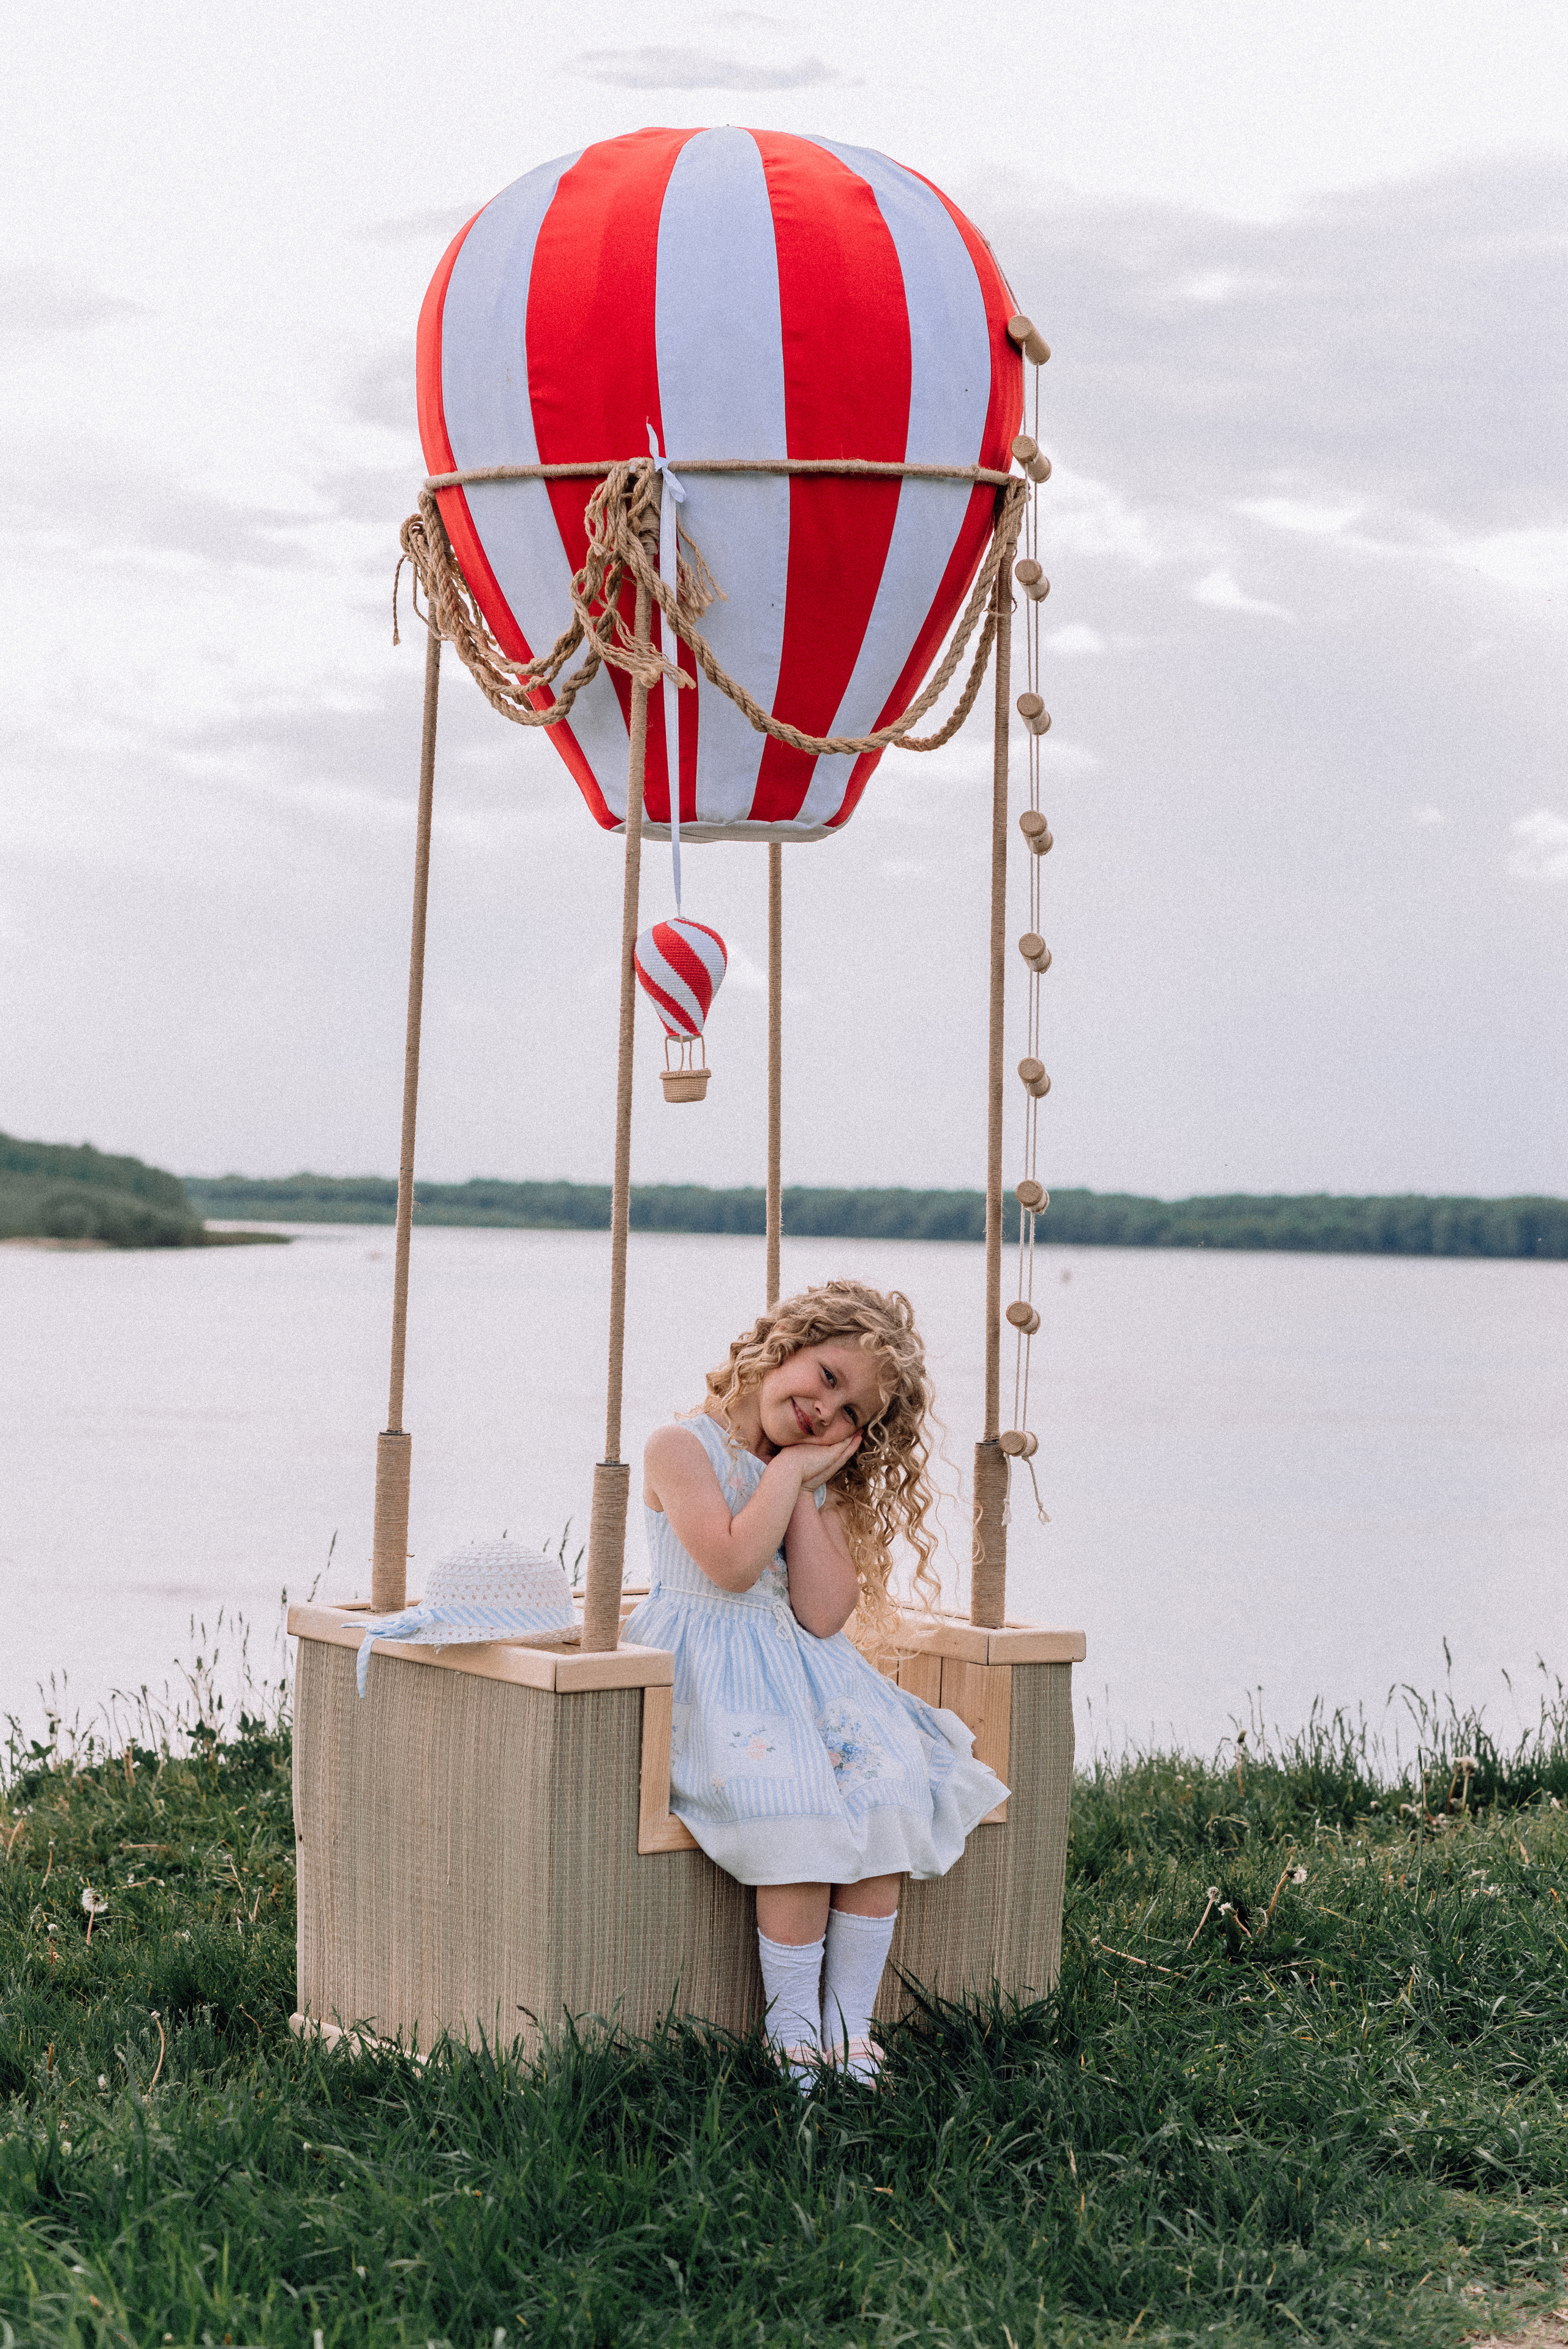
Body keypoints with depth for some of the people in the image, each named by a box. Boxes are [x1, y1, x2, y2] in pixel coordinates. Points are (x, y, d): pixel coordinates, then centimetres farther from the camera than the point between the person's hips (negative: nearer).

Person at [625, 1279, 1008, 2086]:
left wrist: (806, 1483, -4)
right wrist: (788, 1468, -9)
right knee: (796, 1808, -29)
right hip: (707, 1677, -6)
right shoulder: (684, 1447, -3)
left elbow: (825, 1616, -2)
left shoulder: (820, 1484, 14)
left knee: (889, 1794, -20)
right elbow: (733, 1565, -19)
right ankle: (792, 2044, -19)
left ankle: (849, 2034, -15)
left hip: (806, 1672, 6)